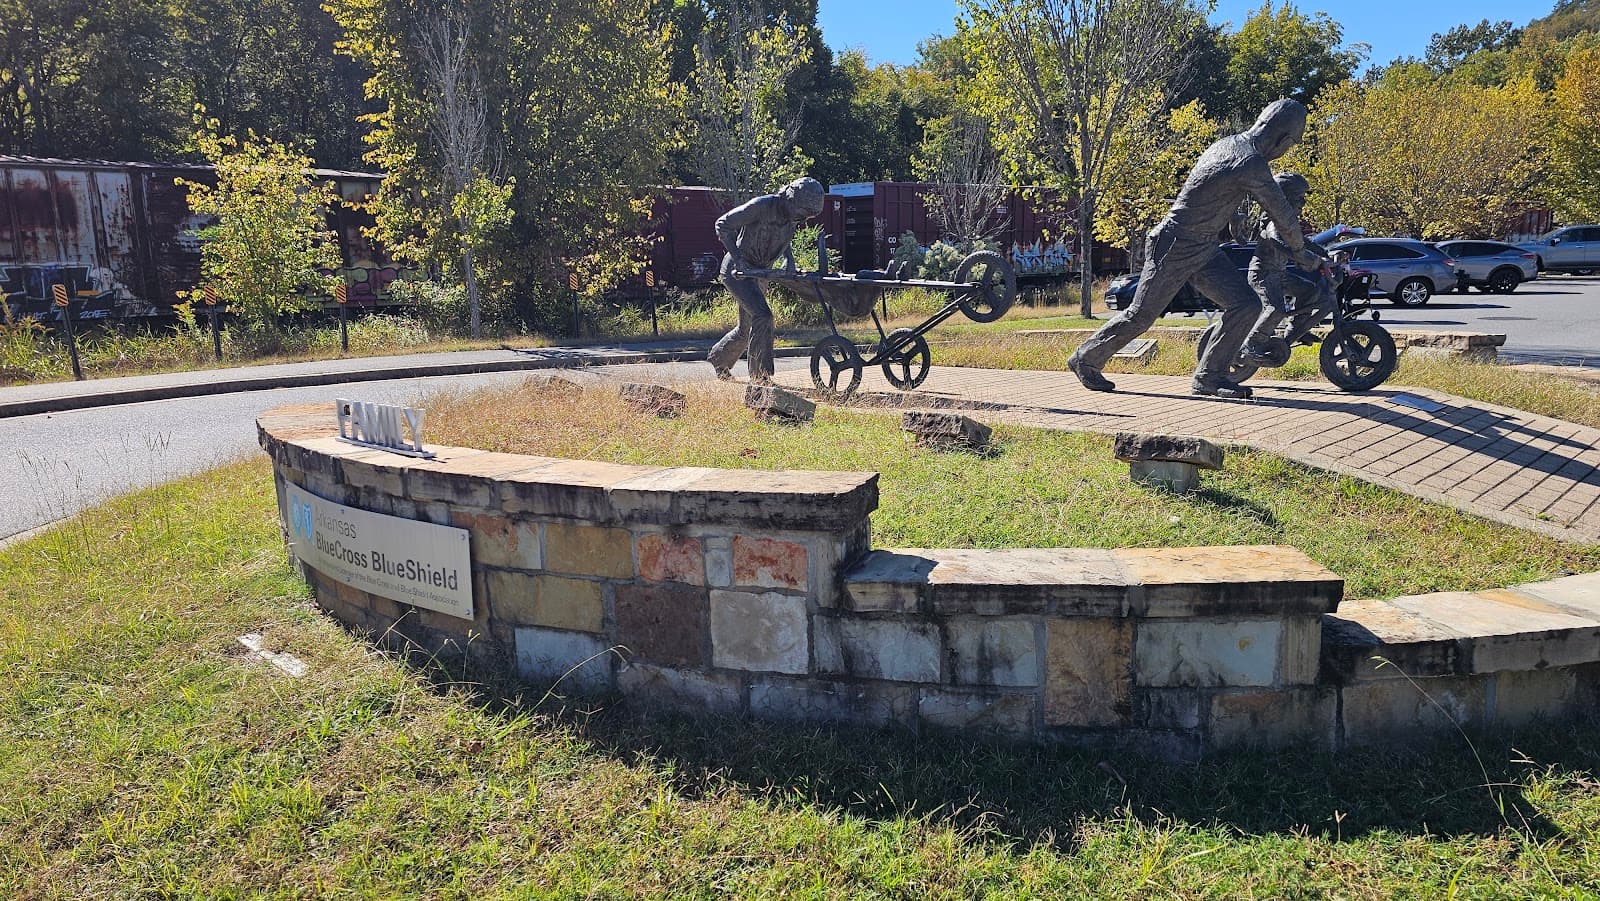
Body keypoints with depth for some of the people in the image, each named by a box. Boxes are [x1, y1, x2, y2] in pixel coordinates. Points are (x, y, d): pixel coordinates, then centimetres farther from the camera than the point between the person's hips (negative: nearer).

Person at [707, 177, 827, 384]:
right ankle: (760, 375, -16)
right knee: (762, 316, -22)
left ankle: (718, 359, 41)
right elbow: (722, 225, -20)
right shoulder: (761, 206, -23)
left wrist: (789, 260, 5)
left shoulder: (792, 215, 0)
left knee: (747, 328, 16)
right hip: (736, 270, -8)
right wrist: (738, 259, -26)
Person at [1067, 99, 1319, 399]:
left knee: (1246, 305, -2)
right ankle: (1085, 359, 20)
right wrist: (1299, 248, 9)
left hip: (1203, 248, 9)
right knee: (1141, 315, 2)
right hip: (1175, 247, -9)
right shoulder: (1251, 165, -21)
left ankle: (1209, 376, 4)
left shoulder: (1227, 143, 6)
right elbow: (1282, 215, -9)